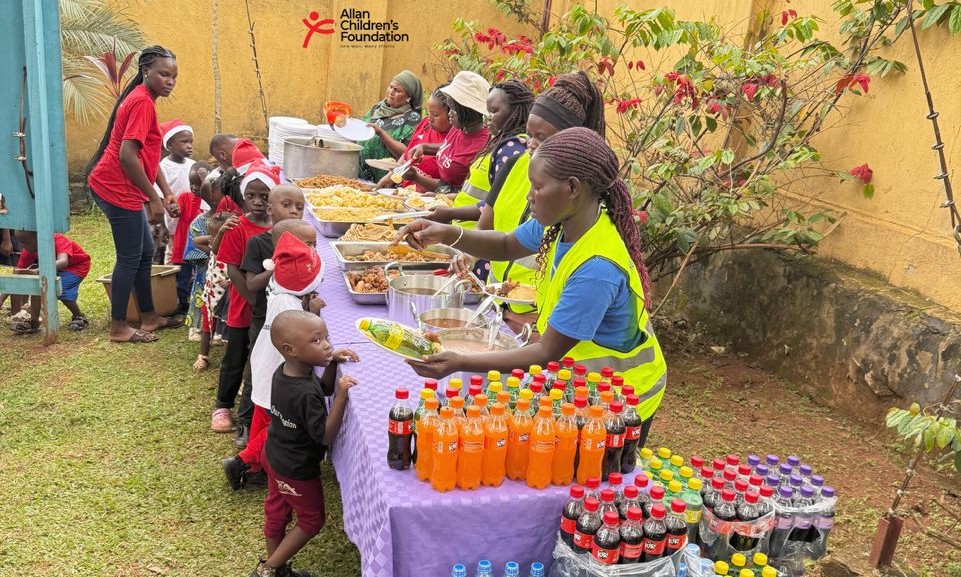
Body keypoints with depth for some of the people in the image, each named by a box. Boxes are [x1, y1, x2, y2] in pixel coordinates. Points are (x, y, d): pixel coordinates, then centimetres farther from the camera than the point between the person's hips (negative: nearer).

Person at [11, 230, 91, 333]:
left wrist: (36, 271, -64)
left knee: (62, 290, -24)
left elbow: (63, 262, -53)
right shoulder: (28, 250, -16)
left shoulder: (58, 240, -35)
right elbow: (18, 272, -12)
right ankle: (33, 322, -8)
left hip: (78, 264, -6)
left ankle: (79, 318, 0)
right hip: (54, 266, 6)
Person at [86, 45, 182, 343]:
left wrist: (167, 194, 9)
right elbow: (127, 156, -24)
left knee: (145, 252, 17)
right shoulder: (142, 102, -17)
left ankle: (149, 316, 29)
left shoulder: (143, 100, 14)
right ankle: (119, 327, 11)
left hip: (122, 188, 10)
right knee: (130, 258, -1)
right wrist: (154, 199, -19)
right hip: (117, 188, -10)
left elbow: (150, 156, 15)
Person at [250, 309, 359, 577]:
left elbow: (320, 391, 8)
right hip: (297, 469, -8)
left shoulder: (283, 372, -8)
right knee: (312, 519, 13)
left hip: (275, 456, 8)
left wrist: (331, 364, -8)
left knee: (276, 510, 23)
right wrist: (341, 396, -40)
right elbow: (326, 436, -31)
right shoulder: (306, 393, -35)